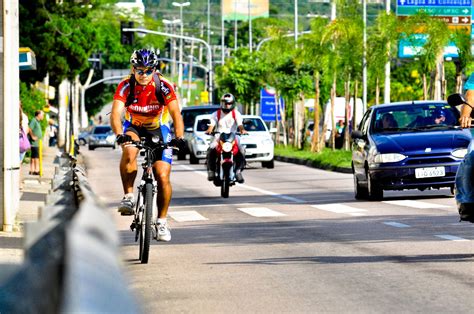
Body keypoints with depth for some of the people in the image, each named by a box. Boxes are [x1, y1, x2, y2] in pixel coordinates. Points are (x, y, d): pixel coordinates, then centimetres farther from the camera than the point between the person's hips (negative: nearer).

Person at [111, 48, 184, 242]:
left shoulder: (163, 86, -23)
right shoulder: (126, 86, -23)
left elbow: (175, 113, -31)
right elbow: (116, 113, -33)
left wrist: (179, 137, -48)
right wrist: (120, 135, -53)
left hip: (158, 129, 0)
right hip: (134, 127, 0)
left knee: (163, 177, -12)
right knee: (129, 152, -35)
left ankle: (162, 221, 5)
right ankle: (128, 197, -22)